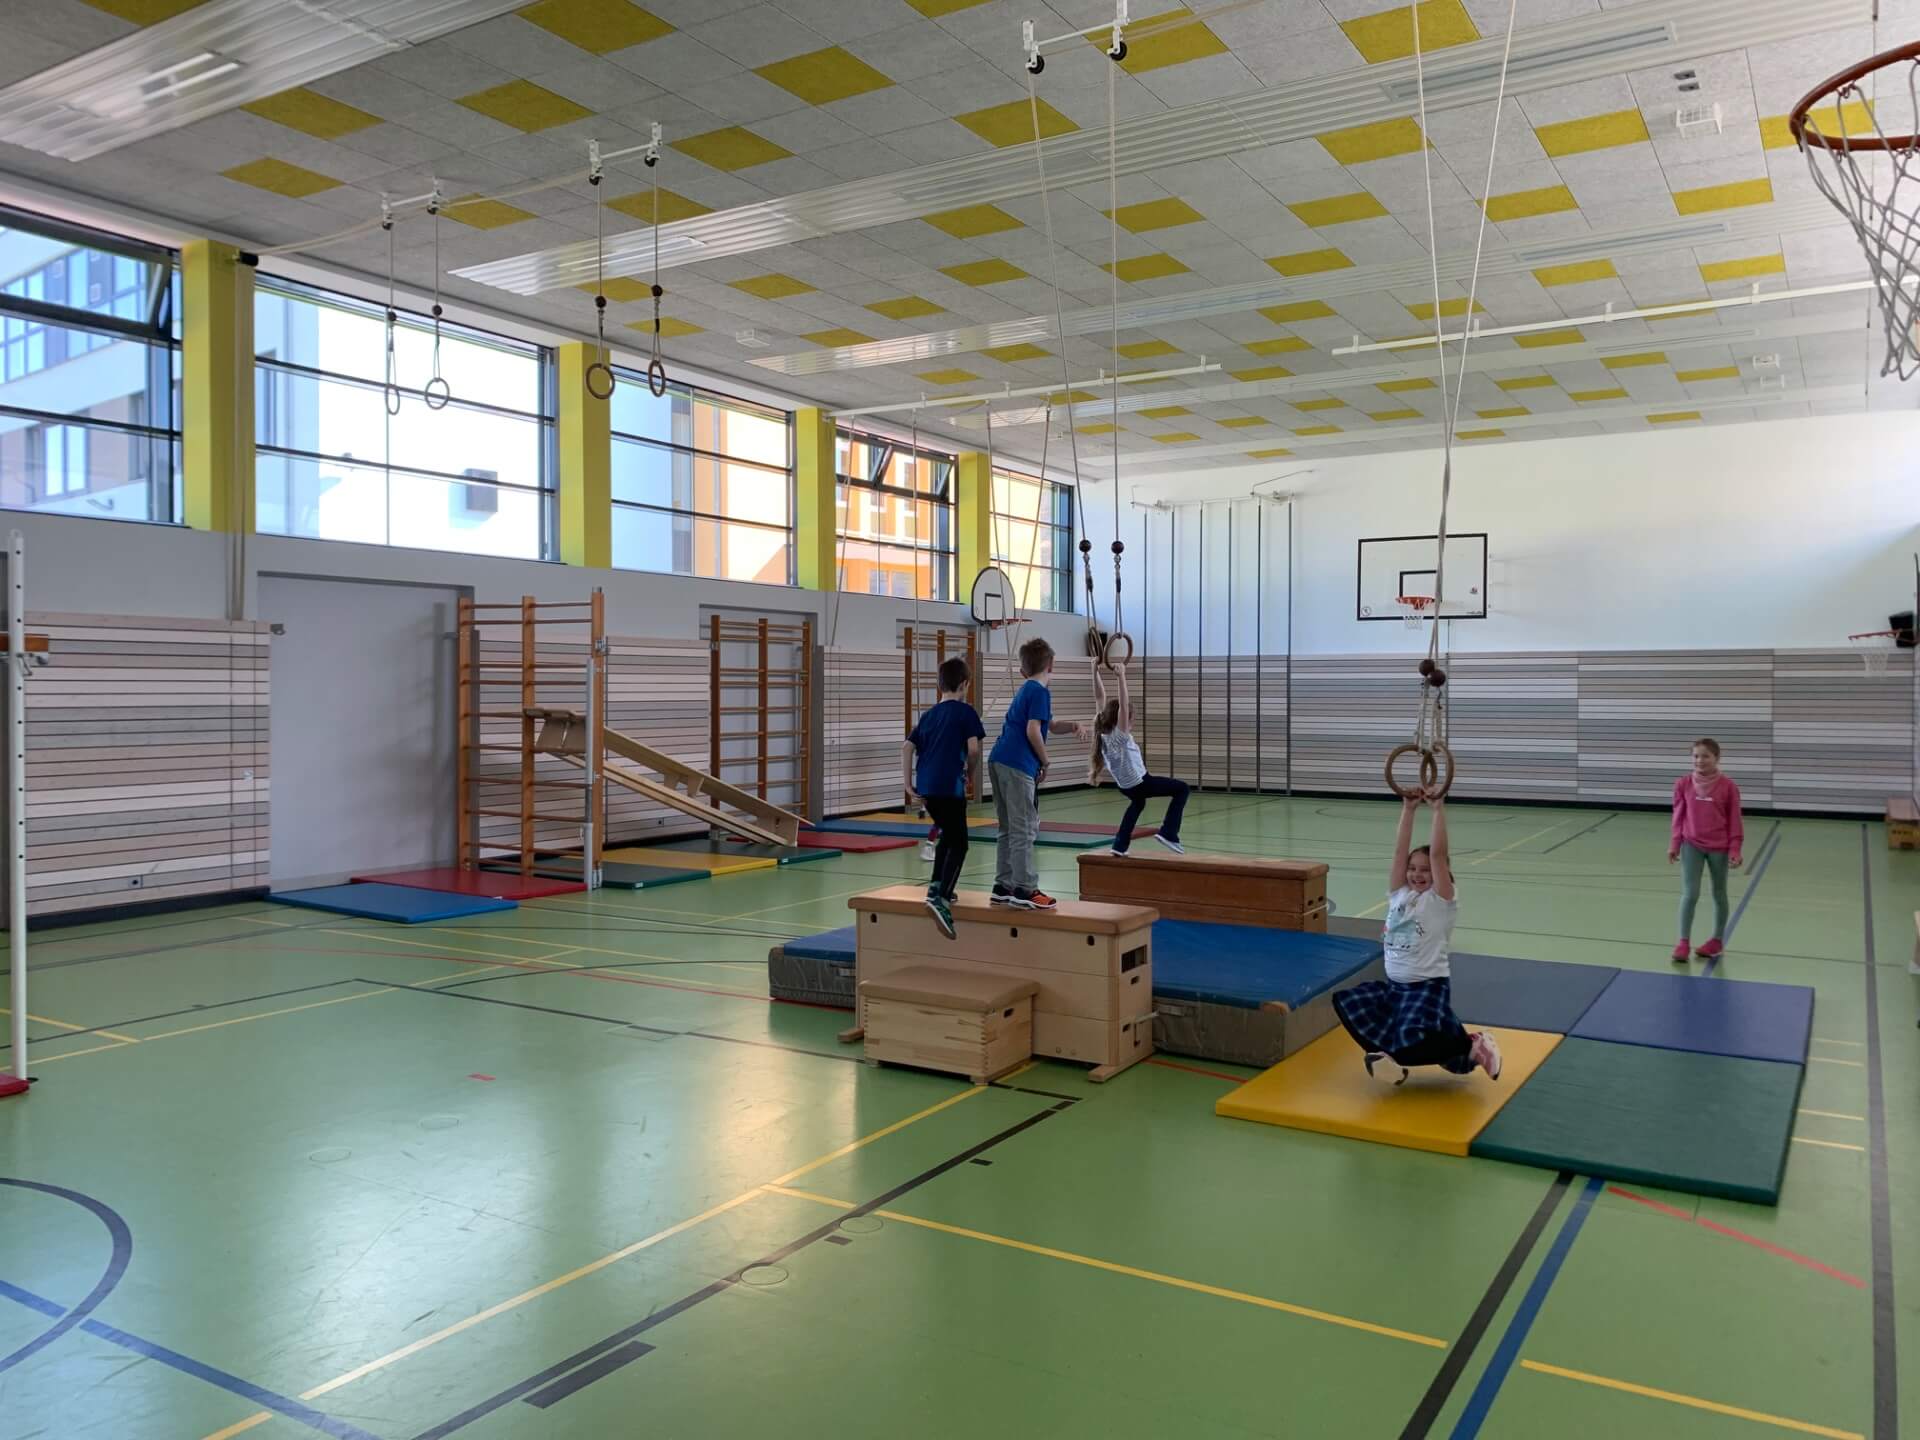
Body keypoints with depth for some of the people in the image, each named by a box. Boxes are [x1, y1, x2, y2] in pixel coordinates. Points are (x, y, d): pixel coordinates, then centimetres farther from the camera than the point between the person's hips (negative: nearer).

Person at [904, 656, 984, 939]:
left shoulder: (929, 714, 17)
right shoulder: (965, 711, 0)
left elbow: (907, 748, 11)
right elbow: (973, 749, -11)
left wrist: (909, 787, 12)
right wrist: (970, 773, 8)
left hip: (925, 786, 7)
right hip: (949, 786, -7)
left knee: (947, 834, 28)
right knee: (958, 843, -3)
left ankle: (937, 885, 31)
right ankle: (940, 897, -20)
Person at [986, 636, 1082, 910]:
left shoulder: (1024, 690, 21)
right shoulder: (1040, 692, -6)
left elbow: (1047, 725, 30)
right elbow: (1033, 732, -16)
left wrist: (1072, 726, 12)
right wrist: (1045, 762, -3)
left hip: (999, 762, 9)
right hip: (1018, 766, -9)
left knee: (1008, 829, 13)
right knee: (1024, 830, -5)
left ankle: (1003, 887, 16)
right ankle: (1024, 890, -4)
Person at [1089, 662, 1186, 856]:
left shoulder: (1104, 731, -8)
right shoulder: (1119, 735, -27)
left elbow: (1101, 697, -7)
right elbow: (1123, 705, -41)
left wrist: (1095, 671, -9)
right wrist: (1121, 677, -46)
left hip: (1124, 785, 8)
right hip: (1139, 783, -8)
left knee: (1137, 802, 39)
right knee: (1182, 789, 2)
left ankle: (1120, 845, 32)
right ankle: (1168, 833, -7)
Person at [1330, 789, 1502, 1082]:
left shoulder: (1439, 900, -7)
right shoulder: (1399, 894, 6)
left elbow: (1438, 854, -18)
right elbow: (1400, 850, -1)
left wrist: (1438, 810, -20)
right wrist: (1408, 809, -6)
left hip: (1428, 986, -6)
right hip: (1394, 985, 6)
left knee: (1413, 1043, -25)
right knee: (1345, 1002, -8)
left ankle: (1474, 1047, 3)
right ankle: (1391, 1052, 7)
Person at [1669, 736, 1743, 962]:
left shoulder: (1728, 786, -10)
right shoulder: (1683, 784, -4)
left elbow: (1734, 821, -4)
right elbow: (1678, 817, 3)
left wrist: (1735, 850, -7)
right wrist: (1674, 845, 1)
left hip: (1719, 848, -1)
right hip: (1692, 846, 1)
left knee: (1719, 894, 14)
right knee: (1690, 893, -6)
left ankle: (1717, 940, 29)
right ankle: (1684, 942, 2)